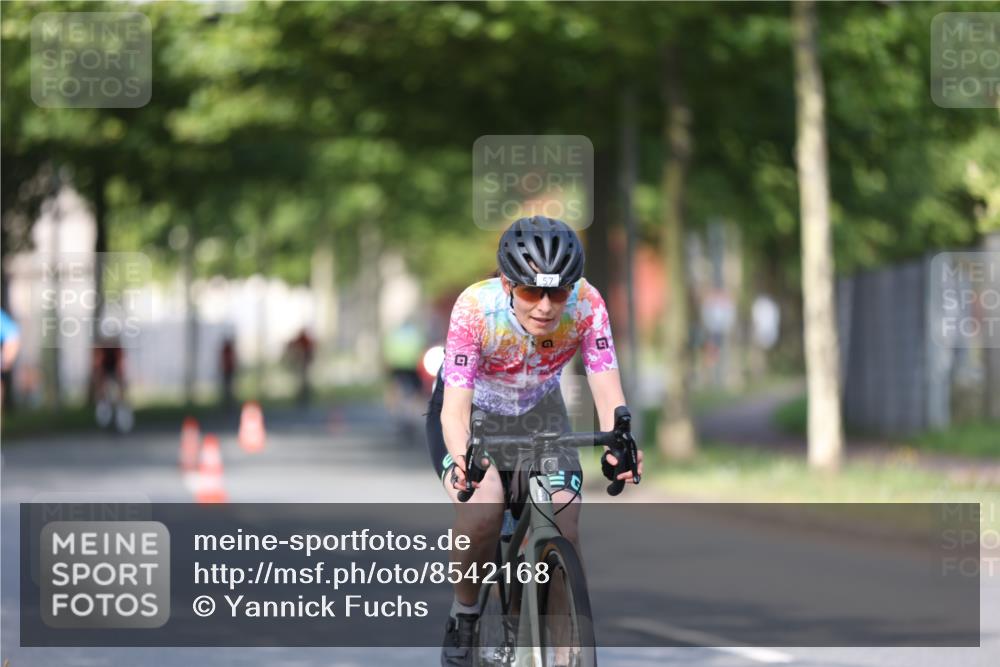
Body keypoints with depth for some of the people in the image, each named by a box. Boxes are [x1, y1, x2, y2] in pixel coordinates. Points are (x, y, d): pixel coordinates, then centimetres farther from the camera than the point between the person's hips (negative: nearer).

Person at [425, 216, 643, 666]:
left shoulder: (586, 305, -29)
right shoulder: (475, 308, -35)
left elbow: (608, 395, -32)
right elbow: (454, 408, -38)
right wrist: (462, 459, -60)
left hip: (537, 411, 3)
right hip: (474, 411, -2)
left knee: (565, 524, -16)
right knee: (483, 508, -29)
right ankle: (463, 615, -5)